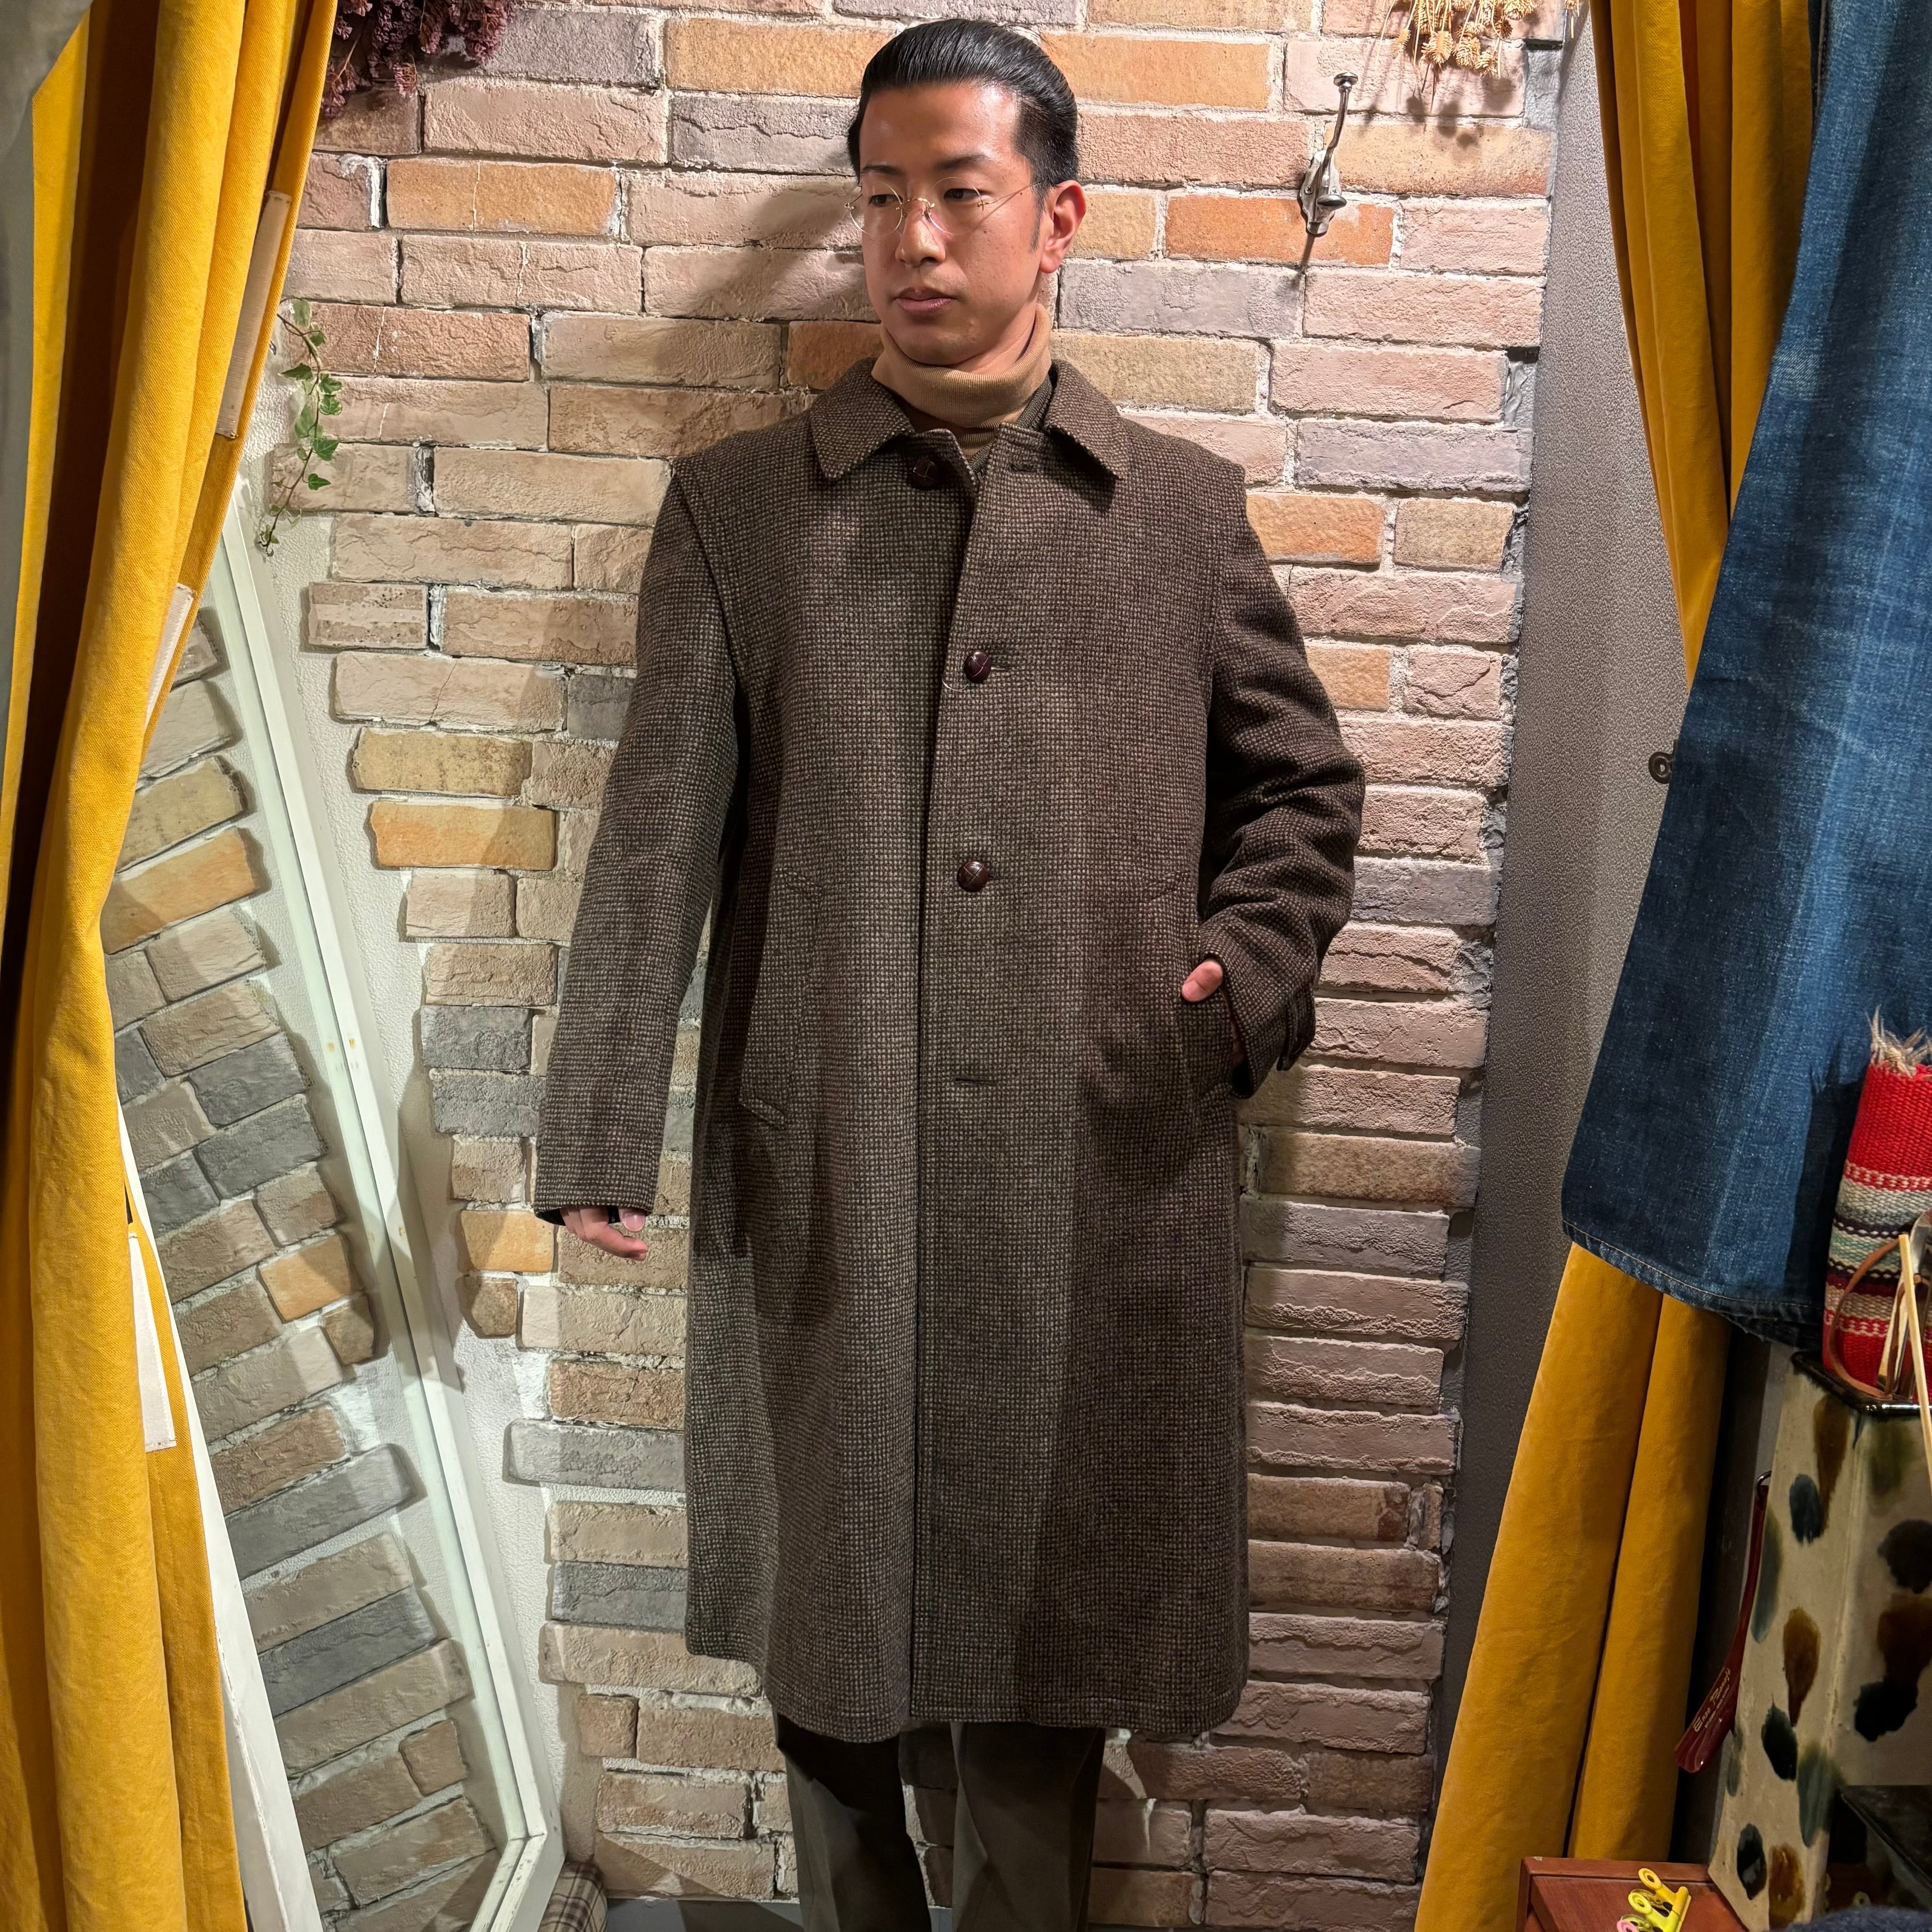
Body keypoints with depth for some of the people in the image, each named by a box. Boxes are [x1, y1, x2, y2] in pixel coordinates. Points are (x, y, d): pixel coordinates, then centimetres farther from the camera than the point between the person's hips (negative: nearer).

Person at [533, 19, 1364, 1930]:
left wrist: (1247, 980, 1)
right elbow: (658, 836, -1)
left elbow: (1301, 782, 17)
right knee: (821, 1597, 14)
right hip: (818, 1179, 0)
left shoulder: (1186, 512, 8)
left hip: (1102, 1180, 1)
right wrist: (599, 1139, -6)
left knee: (1052, 1616, 11)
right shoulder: (736, 506, 5)